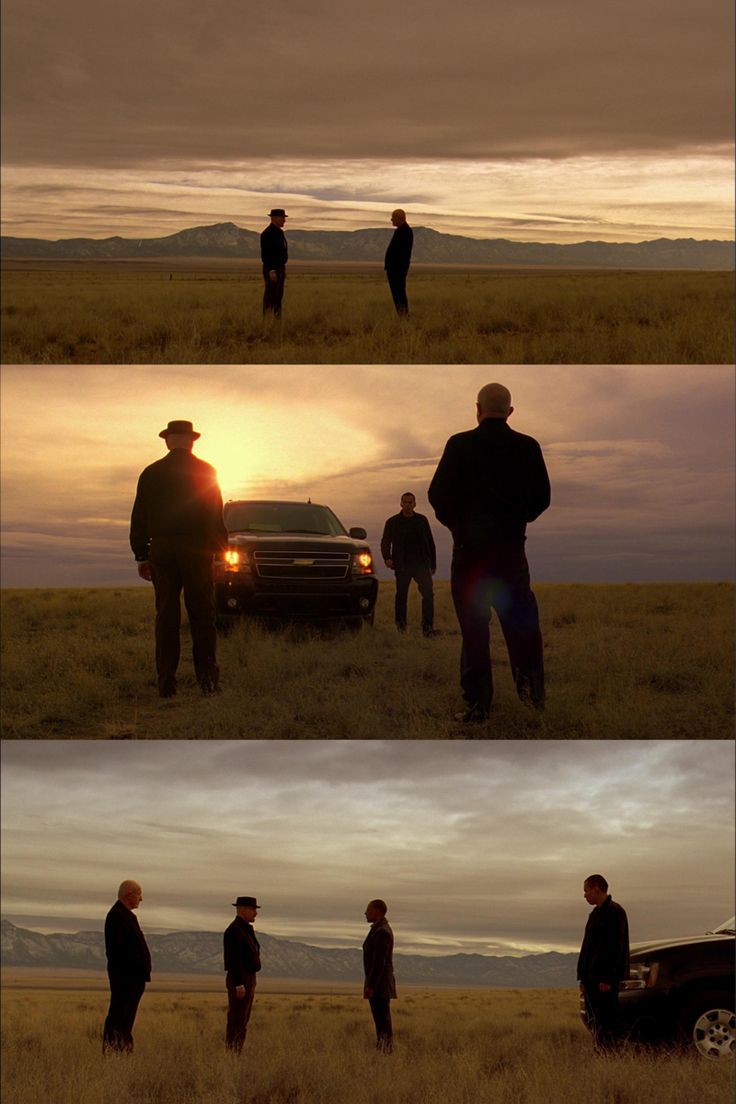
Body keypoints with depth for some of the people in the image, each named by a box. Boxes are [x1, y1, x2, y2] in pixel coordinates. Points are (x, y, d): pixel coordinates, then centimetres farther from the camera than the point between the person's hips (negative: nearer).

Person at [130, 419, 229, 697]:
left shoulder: (151, 473, 7)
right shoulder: (207, 472, 0)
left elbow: (139, 518, 8)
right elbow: (215, 517, -1)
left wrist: (141, 555, 13)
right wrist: (221, 549, 5)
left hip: (161, 549, 2)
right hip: (196, 549, -2)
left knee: (166, 616, 5)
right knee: (202, 615, 2)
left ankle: (166, 683, 2)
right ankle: (207, 677, -5)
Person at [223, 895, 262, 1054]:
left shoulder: (246, 929, 16)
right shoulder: (234, 930, -16)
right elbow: (234, 959, -22)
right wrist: (239, 985, -24)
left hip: (248, 980, 10)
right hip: (239, 981, -10)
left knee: (243, 1021, 10)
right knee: (236, 1021, -8)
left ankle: (237, 1053, 13)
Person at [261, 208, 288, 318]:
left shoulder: (279, 231, 15)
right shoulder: (268, 233, -15)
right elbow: (266, 254, -21)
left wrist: (283, 268, 20)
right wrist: (271, 271, -24)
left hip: (279, 268, 10)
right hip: (271, 269, -10)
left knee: (278, 296, 11)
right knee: (270, 296, -8)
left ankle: (277, 318, 16)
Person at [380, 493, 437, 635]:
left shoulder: (422, 520, 13)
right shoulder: (392, 522, 8)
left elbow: (430, 543, 18)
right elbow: (385, 542, 7)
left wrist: (433, 564, 13)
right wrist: (387, 557, -13)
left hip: (421, 564, 1)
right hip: (402, 566, -1)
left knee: (428, 594, -12)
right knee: (401, 596, 3)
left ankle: (428, 626, -11)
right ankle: (401, 626, 13)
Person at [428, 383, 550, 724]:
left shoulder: (460, 445, -7)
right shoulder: (528, 447, 1)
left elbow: (437, 495, -6)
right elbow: (542, 497, 5)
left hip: (469, 546, -2)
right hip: (512, 546, 2)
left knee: (473, 628, 2)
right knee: (520, 619, 14)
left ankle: (477, 705, 2)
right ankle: (532, 689, 9)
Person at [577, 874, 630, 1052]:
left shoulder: (614, 912, -10)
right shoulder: (596, 913, 19)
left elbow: (614, 947, -17)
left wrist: (607, 978, -21)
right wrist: (583, 977, 17)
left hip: (605, 979, -9)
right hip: (592, 977, 9)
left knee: (607, 1021, -9)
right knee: (596, 1022, 9)